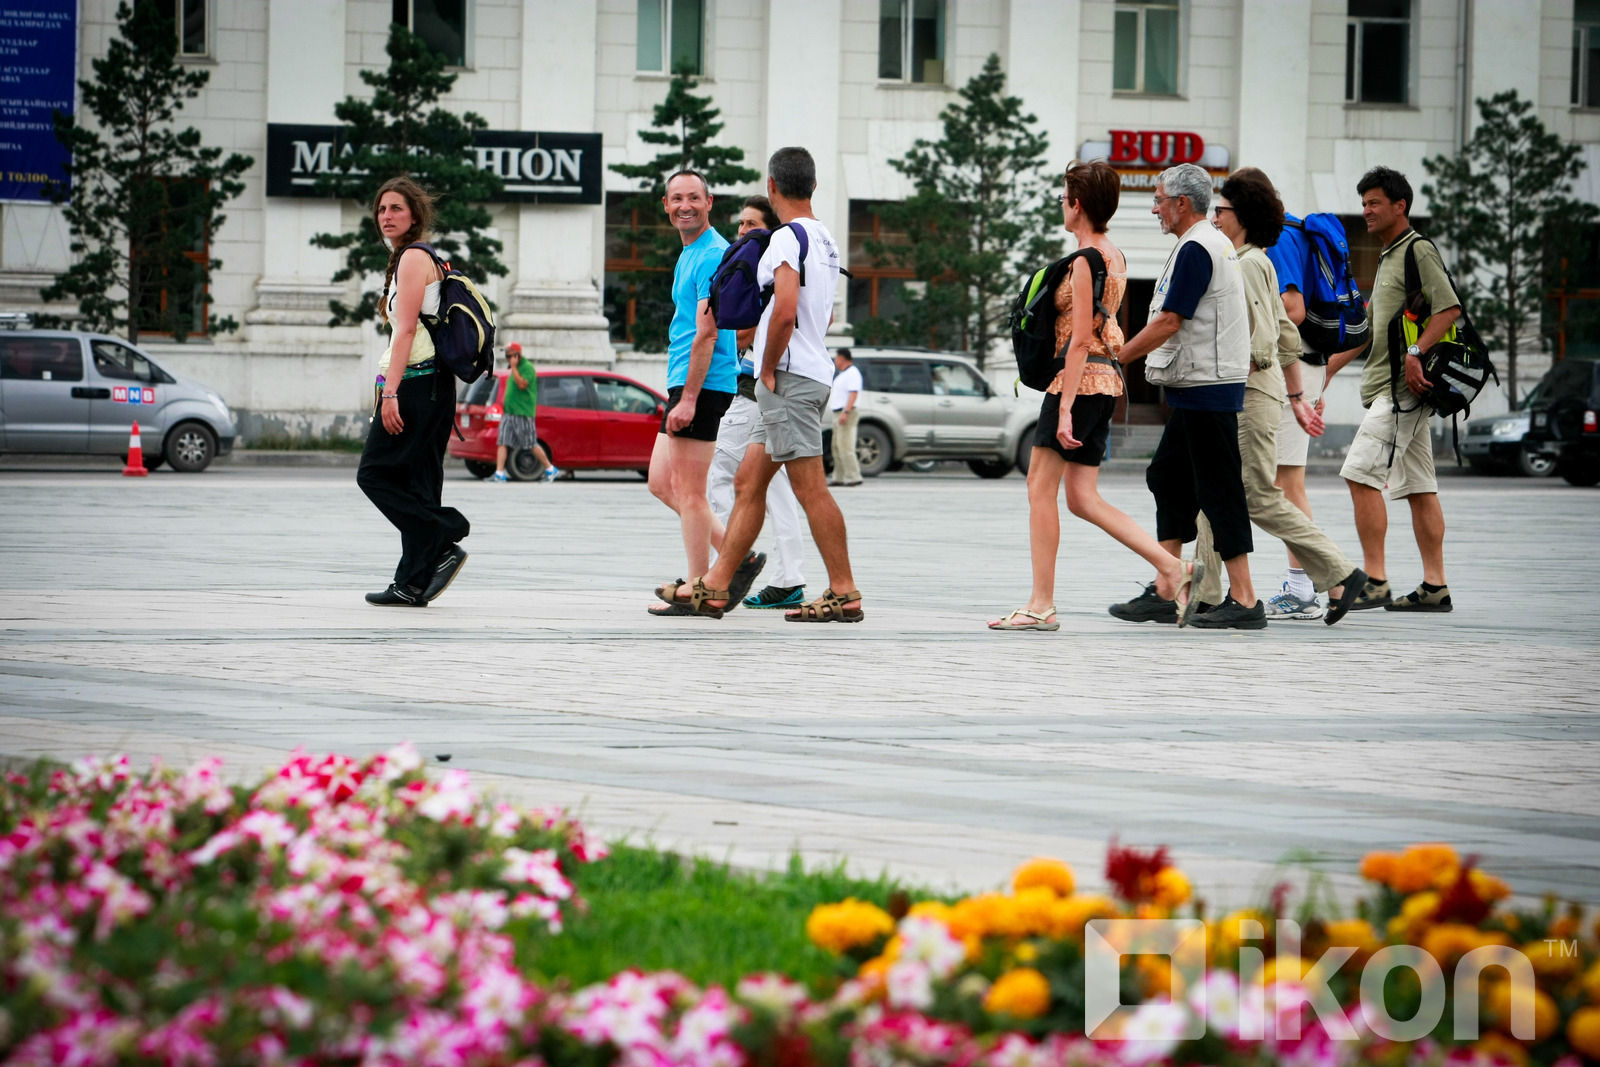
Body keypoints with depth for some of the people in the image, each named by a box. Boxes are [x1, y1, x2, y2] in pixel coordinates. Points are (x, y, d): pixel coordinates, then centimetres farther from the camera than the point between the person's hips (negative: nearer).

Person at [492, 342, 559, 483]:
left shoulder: (527, 367, -8)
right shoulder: (513, 370, 20)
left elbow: (522, 384, -22)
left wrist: (514, 367, -18)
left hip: (523, 413, -9)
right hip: (508, 413, 9)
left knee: (532, 445, -4)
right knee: (503, 443, -3)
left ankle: (550, 469, 8)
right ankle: (499, 474, -6)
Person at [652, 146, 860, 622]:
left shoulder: (786, 239, -13)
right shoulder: (825, 240, 17)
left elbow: (785, 311, -25)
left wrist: (768, 369, -13)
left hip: (789, 376, -10)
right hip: (814, 373, 10)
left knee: (810, 488, -8)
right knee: (748, 482, 11)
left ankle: (844, 593, -8)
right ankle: (714, 587, 12)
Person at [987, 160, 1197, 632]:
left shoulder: (1085, 261, -14)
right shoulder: (1115, 257, 14)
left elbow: (1080, 340, -19)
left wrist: (1065, 408, -21)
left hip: (1080, 377, -9)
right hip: (1106, 379, 9)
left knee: (1040, 488, -3)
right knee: (1082, 498, 8)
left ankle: (1041, 605, -4)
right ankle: (1170, 566, 0)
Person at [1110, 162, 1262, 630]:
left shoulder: (1195, 250, -15)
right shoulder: (1217, 243, 17)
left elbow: (1169, 322, -18)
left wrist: (1116, 358, -11)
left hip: (1205, 389, -11)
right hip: (1198, 388, 11)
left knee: (1218, 490, -8)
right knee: (1168, 478, 13)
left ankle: (1244, 600, -7)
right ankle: (1168, 593, 15)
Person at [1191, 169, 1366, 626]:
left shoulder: (1249, 264, -13)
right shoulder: (1253, 262, 16)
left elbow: (1263, 341, -20)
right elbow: (1285, 335, 20)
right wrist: (1296, 396, 23)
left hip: (1253, 394, -10)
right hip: (1236, 398, 10)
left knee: (1261, 498, -7)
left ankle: (1340, 574, -3)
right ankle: (1206, 595, 8)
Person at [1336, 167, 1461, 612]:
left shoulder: (1418, 250, -8)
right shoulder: (1388, 257, 22)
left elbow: (1450, 309, -18)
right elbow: (1375, 326, 28)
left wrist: (1415, 352, -26)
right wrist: (1331, 363, 25)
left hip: (1403, 387, -10)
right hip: (1387, 387, 10)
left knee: (1361, 474, -15)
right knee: (1418, 486, 8)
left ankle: (1374, 581, -16)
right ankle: (1435, 586, 8)